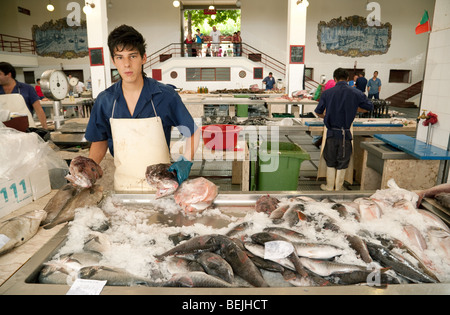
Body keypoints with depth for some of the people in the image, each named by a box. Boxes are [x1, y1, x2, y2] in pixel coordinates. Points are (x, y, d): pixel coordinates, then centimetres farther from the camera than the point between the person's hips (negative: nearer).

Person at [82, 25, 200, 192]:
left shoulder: (165, 95, -11)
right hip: (122, 186, 2)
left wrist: (185, 161, -17)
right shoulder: (105, 100, -3)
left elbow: (193, 133, -2)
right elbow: (100, 141, 10)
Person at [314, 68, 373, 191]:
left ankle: (329, 187, 26)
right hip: (345, 133, 0)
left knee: (330, 162, 16)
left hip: (331, 133, 0)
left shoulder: (327, 93, -4)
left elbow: (318, 112, 3)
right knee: (342, 163, 12)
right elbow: (370, 107, 8)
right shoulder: (356, 93, -4)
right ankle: (338, 189, 22)